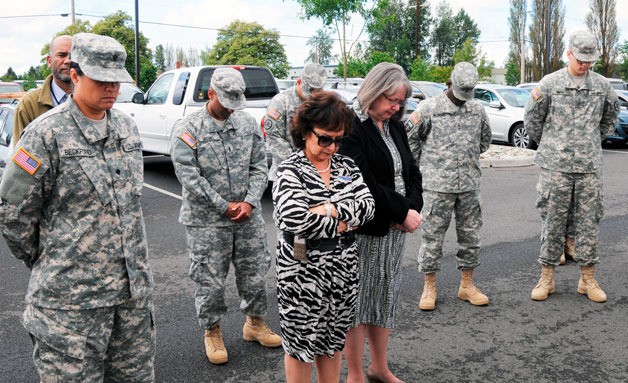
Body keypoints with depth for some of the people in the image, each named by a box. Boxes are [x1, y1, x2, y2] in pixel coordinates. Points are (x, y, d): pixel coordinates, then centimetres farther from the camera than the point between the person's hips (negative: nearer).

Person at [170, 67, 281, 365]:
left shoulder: (248, 123, 5)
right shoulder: (187, 128, -7)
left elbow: (259, 166, 5)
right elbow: (188, 176, -14)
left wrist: (250, 202, -9)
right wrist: (224, 207, -14)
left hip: (248, 216, 4)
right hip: (206, 220, -4)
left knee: (254, 272, 13)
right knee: (209, 280, 6)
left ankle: (255, 323, 34)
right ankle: (212, 332, 26)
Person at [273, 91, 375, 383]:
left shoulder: (346, 165, 5)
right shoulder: (290, 171, -12)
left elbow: (368, 205, -7)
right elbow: (295, 219, -26)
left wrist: (330, 209, -20)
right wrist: (342, 225, -15)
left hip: (343, 268, 5)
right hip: (303, 271, -5)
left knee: (332, 340, 19)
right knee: (301, 341, 10)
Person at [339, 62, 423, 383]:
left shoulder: (395, 127, 12)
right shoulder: (350, 127, -14)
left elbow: (411, 172, 12)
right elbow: (364, 184, -21)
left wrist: (412, 207, -6)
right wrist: (403, 212, -15)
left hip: (395, 228, 8)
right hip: (363, 230, -8)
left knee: (386, 297, 16)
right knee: (358, 300, 5)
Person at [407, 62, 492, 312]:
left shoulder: (477, 110, 9)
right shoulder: (429, 108, -4)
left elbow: (485, 139, 24)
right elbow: (410, 139, 1)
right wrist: (424, 167, 3)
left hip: (470, 185, 4)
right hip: (437, 185, -4)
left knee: (470, 234, 10)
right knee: (432, 236, 0)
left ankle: (467, 285, 23)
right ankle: (429, 287, 12)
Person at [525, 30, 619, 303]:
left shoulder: (602, 86, 8)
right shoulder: (550, 83, 0)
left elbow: (611, 116, 24)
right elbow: (532, 120, 6)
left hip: (590, 167, 3)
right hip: (556, 167, -2)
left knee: (588, 223, 7)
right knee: (553, 222, 3)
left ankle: (588, 279, 18)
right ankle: (547, 277, 13)